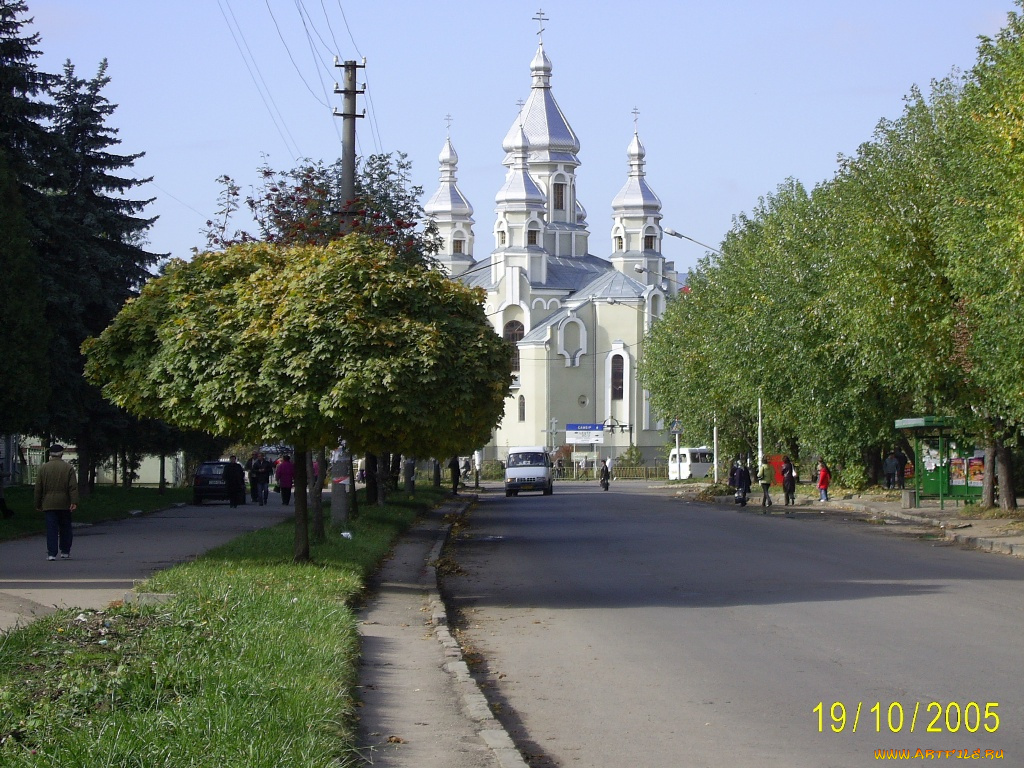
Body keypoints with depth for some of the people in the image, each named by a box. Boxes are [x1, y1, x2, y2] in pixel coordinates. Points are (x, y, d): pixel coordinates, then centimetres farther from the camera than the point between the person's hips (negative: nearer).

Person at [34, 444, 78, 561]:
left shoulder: (43, 468, 4)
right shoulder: (68, 468, 0)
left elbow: (38, 488, 6)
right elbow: (73, 487, -9)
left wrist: (38, 504, 12)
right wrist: (74, 502, -12)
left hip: (49, 504, 0)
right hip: (64, 504, 0)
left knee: (51, 529, -1)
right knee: (65, 528, 11)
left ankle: (51, 553, -7)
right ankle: (65, 551, 16)